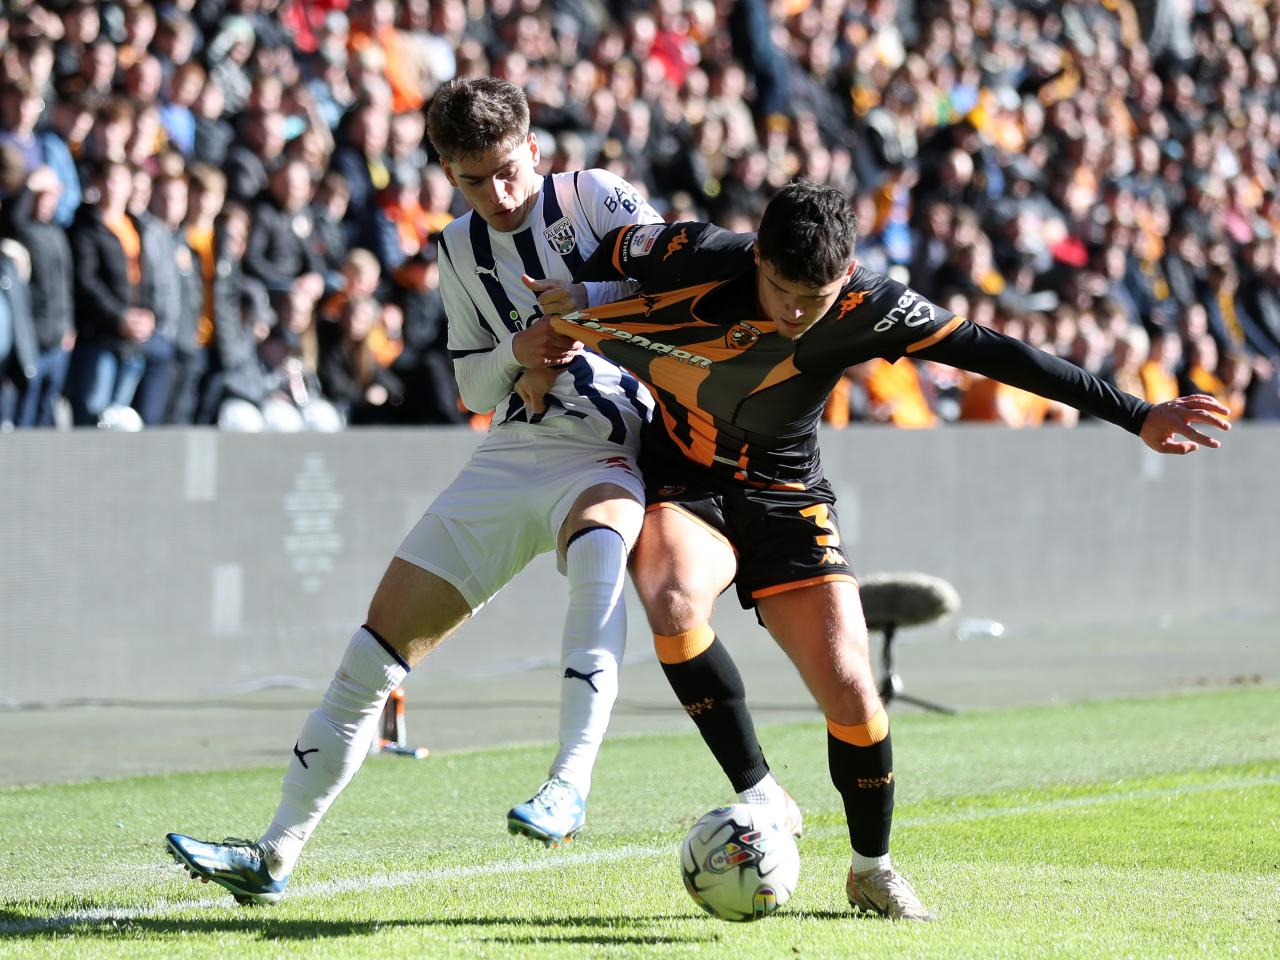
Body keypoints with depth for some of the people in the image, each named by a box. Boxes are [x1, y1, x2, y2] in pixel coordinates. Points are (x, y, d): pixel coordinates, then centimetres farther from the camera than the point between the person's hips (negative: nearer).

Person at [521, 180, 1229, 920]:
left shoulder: (866, 311, -20)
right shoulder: (694, 260, -23)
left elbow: (993, 353, -18)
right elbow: (605, 255, -2)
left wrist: (1137, 416, -18)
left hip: (786, 498, 1)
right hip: (682, 485, -1)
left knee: (850, 688, -11)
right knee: (675, 600, -35)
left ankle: (873, 868, 15)